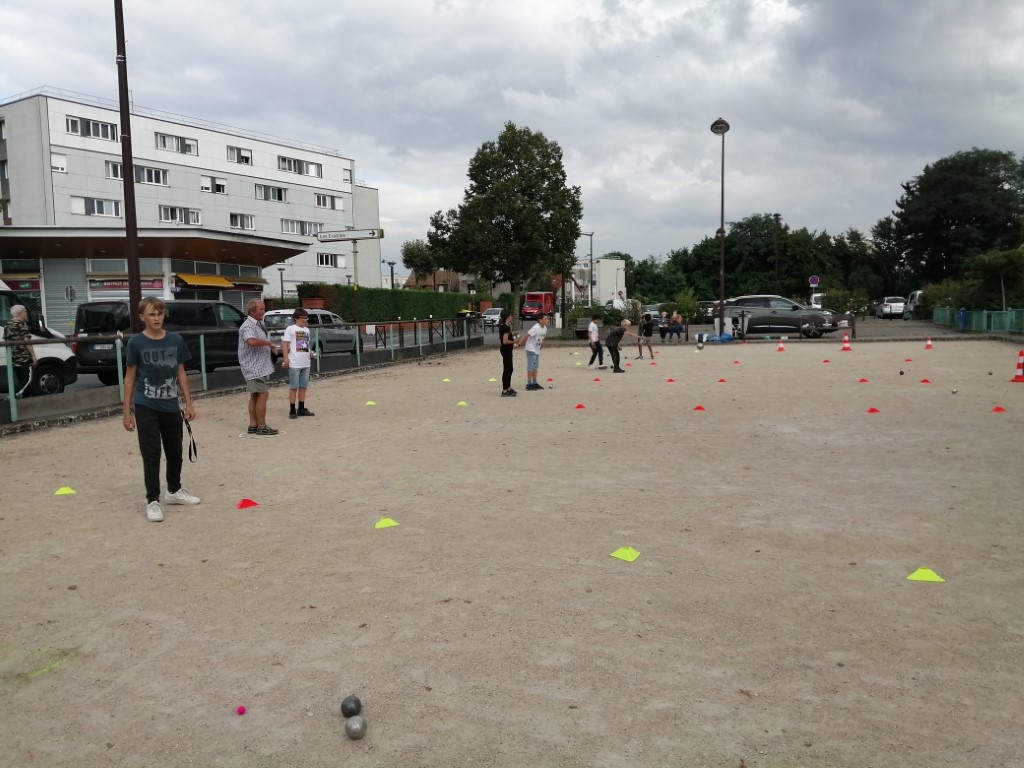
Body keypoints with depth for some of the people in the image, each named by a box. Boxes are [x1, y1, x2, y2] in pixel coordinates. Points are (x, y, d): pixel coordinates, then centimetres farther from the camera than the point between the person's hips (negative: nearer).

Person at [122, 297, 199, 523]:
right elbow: (130, 378, -2)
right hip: (145, 407, -3)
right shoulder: (136, 343, -6)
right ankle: (152, 501, 7)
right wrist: (127, 411, -3)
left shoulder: (176, 341, 1)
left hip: (171, 406, 4)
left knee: (175, 451, 14)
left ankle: (174, 491, 34)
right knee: (151, 454, -2)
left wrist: (188, 403, 7)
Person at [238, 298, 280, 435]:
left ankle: (253, 425, 18)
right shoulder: (248, 326, -17)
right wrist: (268, 343, -24)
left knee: (255, 395, 12)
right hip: (254, 367, -10)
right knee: (263, 394, -9)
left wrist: (270, 346, 13)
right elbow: (252, 341, -38)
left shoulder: (259, 324, 15)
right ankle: (262, 427, -4)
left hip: (261, 366, 10)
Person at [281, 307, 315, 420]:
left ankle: (301, 409, 19)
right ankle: (292, 411, 4)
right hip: (294, 364, -6)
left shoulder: (306, 330, 13)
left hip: (306, 363, 7)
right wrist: (286, 359, -15)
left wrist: (310, 353, 17)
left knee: (303, 386, 11)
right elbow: (285, 345, -9)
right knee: (293, 387, -1)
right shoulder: (290, 329, -6)